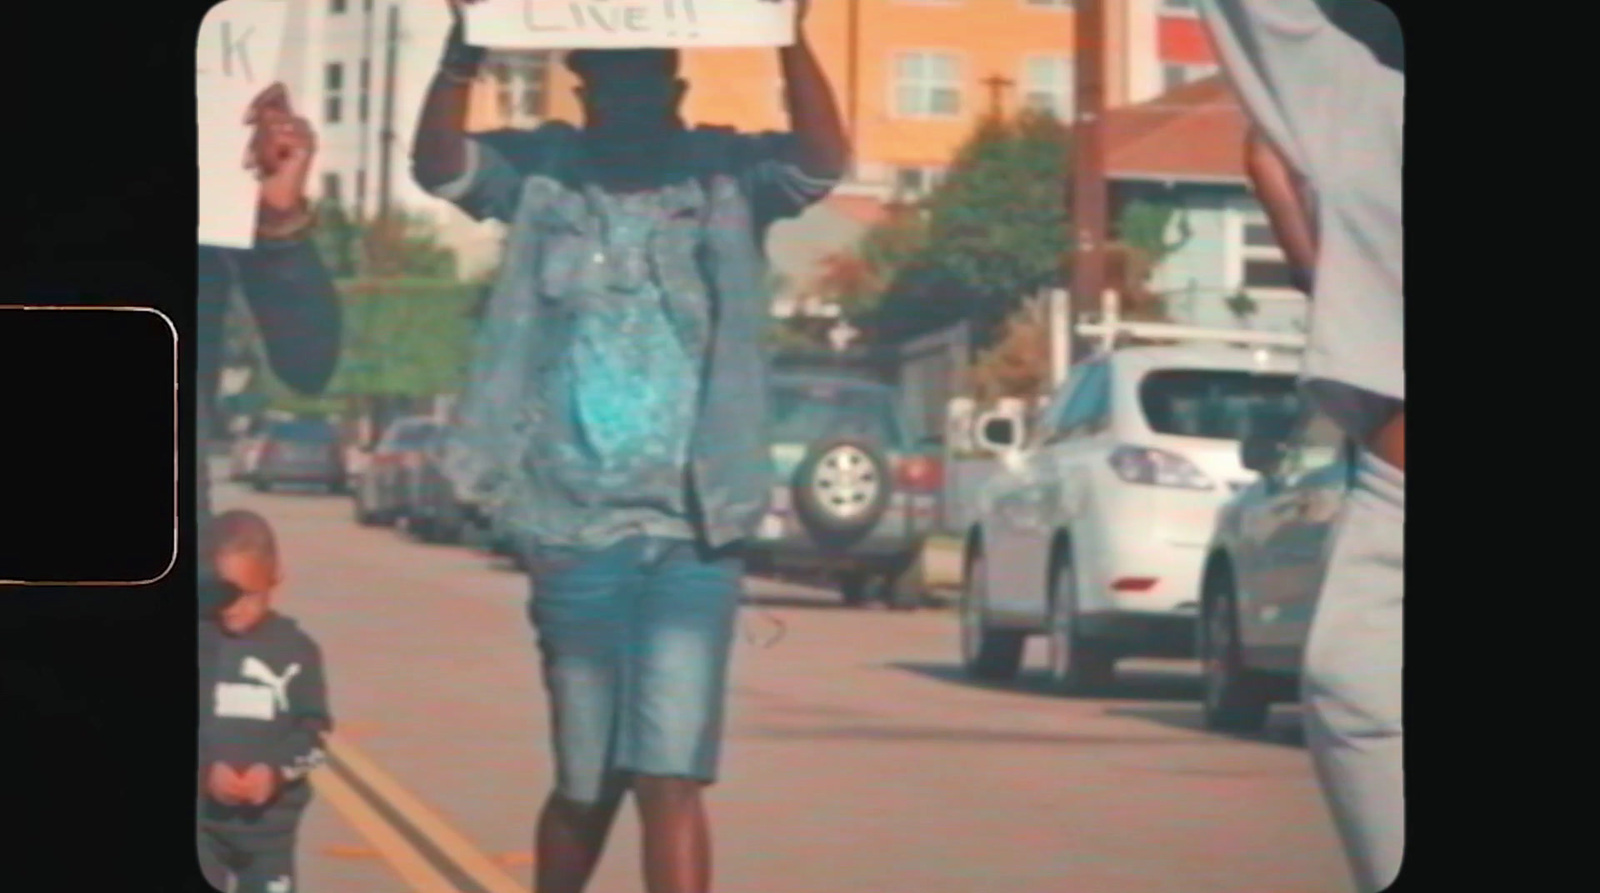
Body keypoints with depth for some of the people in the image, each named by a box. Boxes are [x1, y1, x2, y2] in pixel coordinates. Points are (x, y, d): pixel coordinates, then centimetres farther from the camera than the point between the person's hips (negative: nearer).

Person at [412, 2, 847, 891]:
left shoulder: (727, 177, 0)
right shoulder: (541, 176, 2)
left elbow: (824, 161, -18)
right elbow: (438, 165, -15)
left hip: (693, 537, -1)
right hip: (574, 533, 1)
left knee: (670, 777, -10)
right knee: (586, 785, 13)